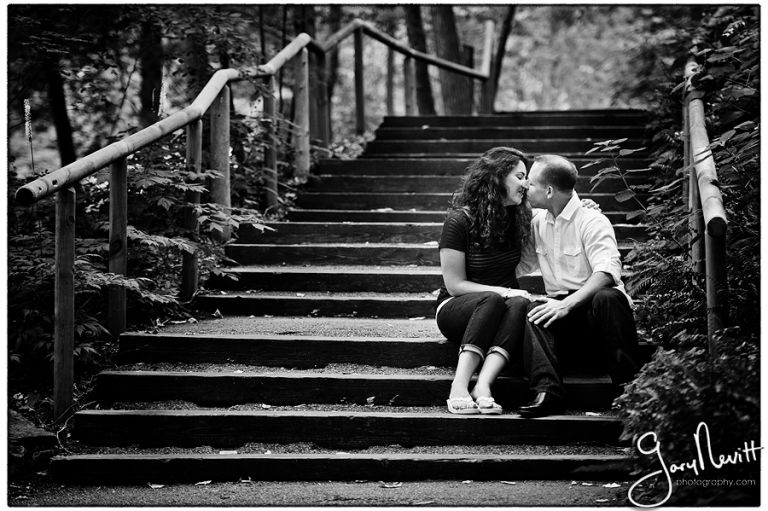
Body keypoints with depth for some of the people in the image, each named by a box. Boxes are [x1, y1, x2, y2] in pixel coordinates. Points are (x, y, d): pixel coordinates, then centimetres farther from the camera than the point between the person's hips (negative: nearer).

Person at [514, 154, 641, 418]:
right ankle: (547, 390, -43)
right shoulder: (538, 222, 15)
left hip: (595, 310, -5)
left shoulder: (592, 221, -7)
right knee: (532, 309, -27)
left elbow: (607, 272, -23)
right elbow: (518, 265, 26)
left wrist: (567, 304, -35)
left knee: (607, 297, -38)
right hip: (560, 310, 5)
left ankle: (627, 384, -33)